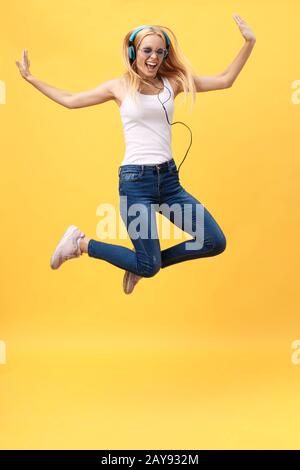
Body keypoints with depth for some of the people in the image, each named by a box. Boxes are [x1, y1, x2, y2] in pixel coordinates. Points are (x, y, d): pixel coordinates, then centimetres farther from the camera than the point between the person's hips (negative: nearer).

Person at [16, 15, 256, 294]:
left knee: (216, 243, -2)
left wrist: (249, 42, 2)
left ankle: (143, 263, 17)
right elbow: (70, 100, 13)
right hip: (135, 180, -5)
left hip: (169, 179, 5)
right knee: (149, 267, -7)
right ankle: (80, 243, 15)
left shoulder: (173, 81, 9)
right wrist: (30, 78, 15)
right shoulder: (119, 86, 2)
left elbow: (225, 81, 10)